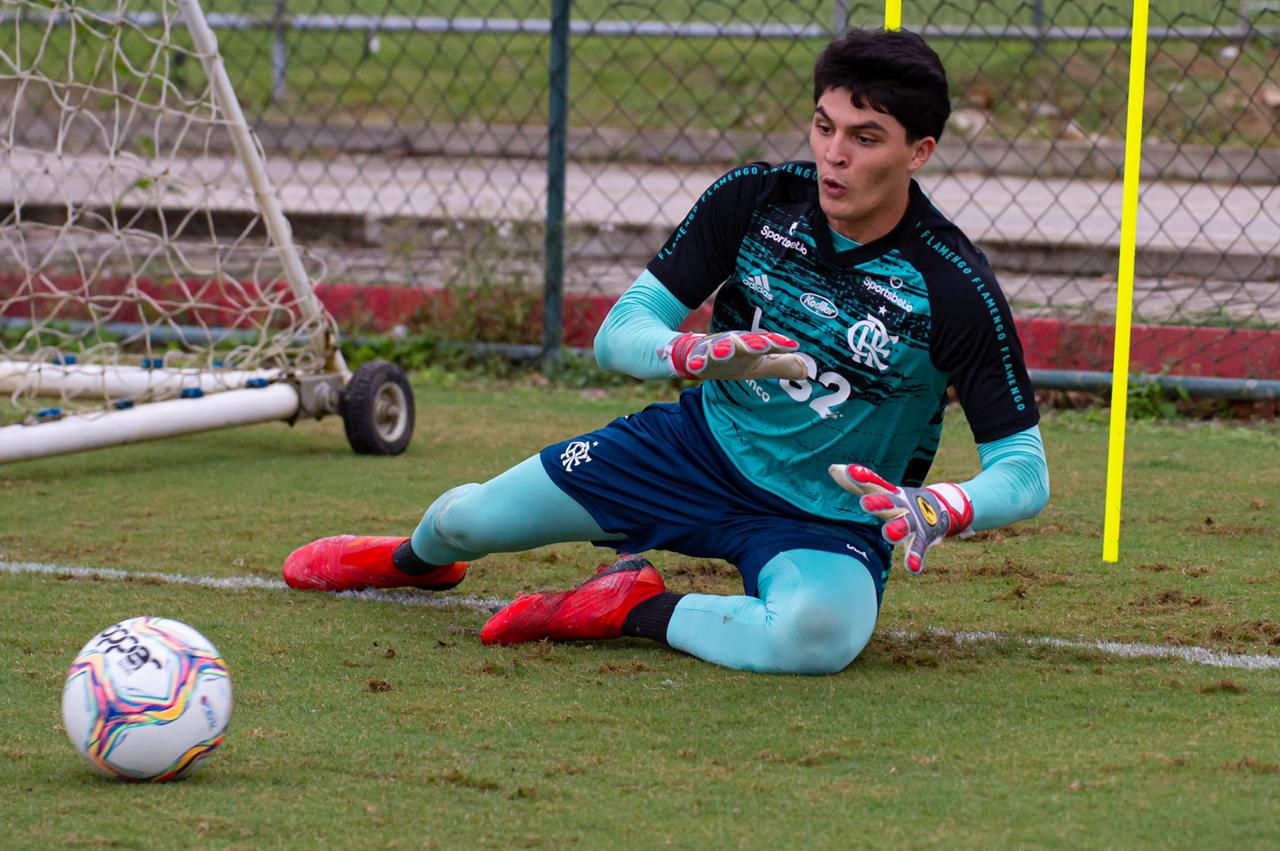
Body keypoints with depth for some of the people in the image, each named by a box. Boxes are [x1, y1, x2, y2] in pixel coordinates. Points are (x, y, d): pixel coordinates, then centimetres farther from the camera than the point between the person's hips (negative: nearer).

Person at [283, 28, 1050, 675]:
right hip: (704, 444, 4)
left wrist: (936, 512, -40)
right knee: (469, 518, 7)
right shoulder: (755, 199, -13)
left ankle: (639, 610, -11)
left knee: (817, 631, -40)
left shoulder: (953, 287, -23)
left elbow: (1024, 472, -18)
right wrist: (701, 354, -32)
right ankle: (418, 557, 48)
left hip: (831, 519, -4)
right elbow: (621, 332, -10)